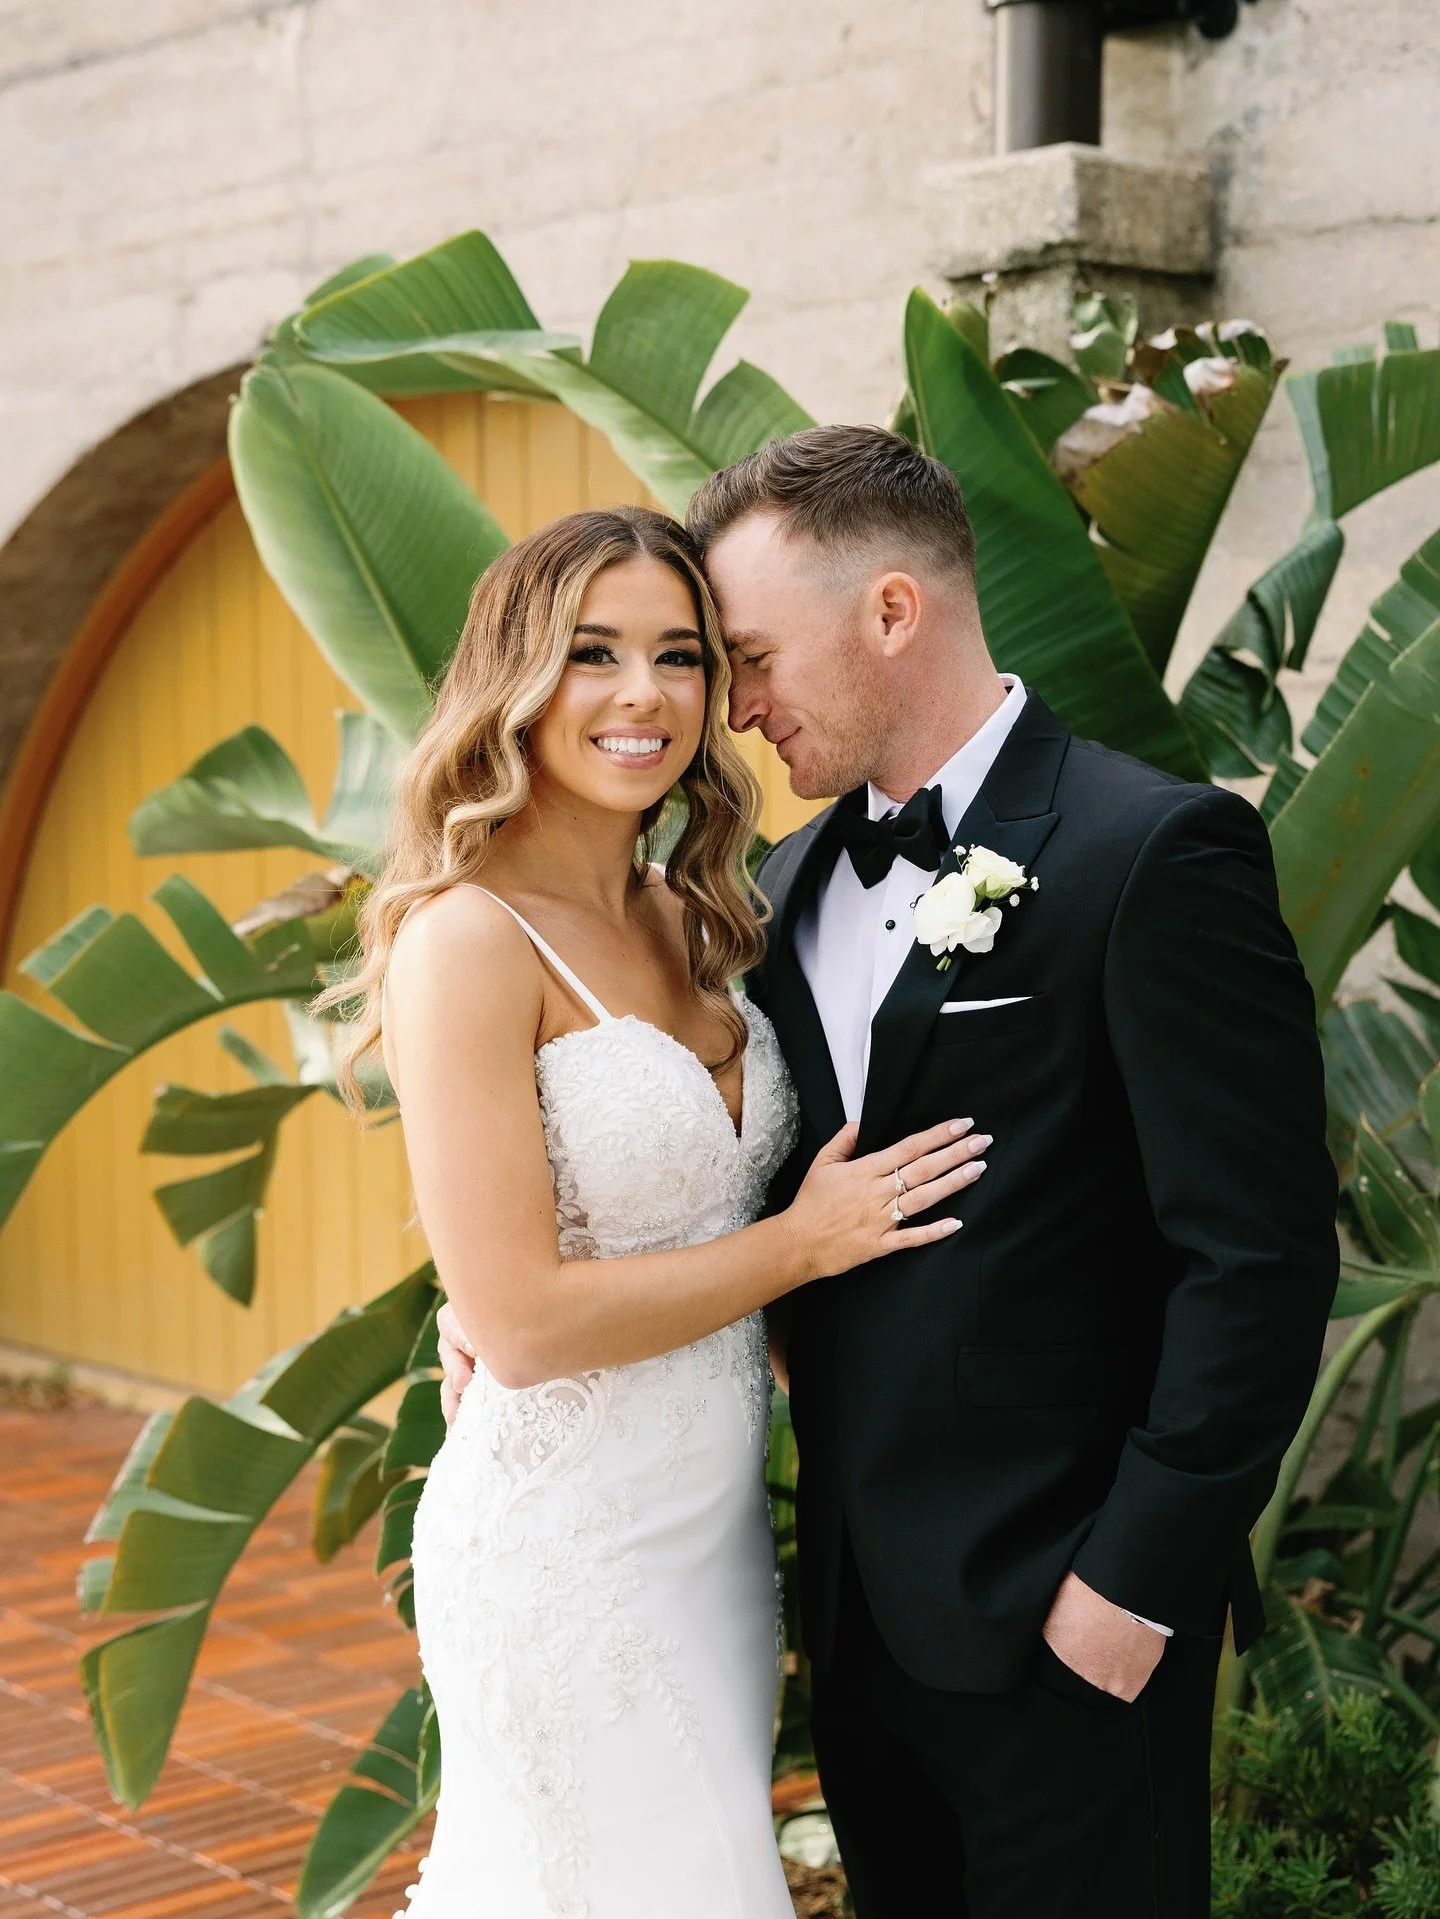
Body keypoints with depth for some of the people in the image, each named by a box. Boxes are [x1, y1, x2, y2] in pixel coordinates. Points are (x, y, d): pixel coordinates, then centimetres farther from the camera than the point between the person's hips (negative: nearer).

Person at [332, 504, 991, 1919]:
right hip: (571, 1540, -8)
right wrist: (802, 1242, -13)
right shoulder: (469, 939, -17)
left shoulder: (687, 922, 7)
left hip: (713, 1520, 8)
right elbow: (519, 1321, -20)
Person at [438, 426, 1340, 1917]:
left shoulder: (1153, 856, -14)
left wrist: (1139, 1580, -15)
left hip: (1058, 1611, -7)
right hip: (863, 1596, 7)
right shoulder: (796, 882, 9)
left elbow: (1260, 1259, -16)